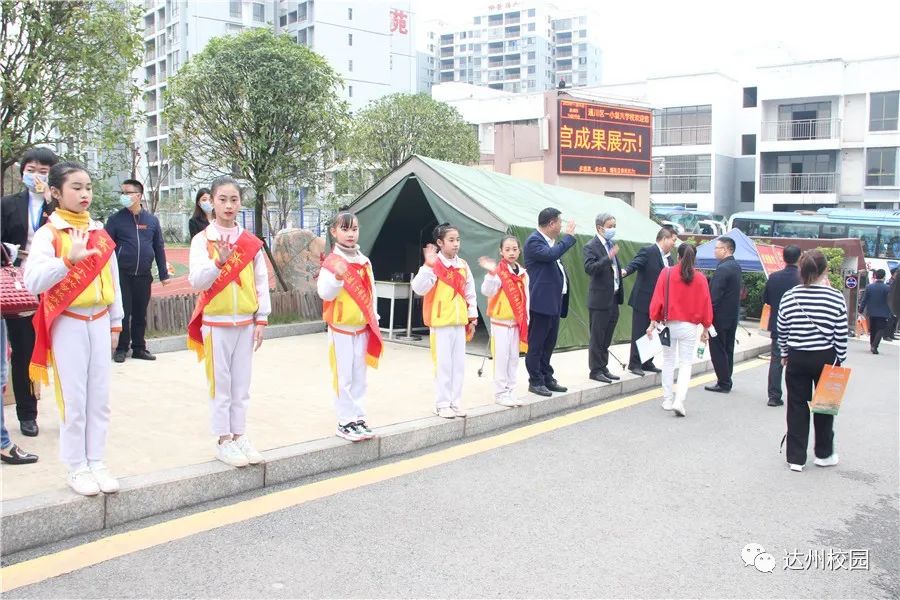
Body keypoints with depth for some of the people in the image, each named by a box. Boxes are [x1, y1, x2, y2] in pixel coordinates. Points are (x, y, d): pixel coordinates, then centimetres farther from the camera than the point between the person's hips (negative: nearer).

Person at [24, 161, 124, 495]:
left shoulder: (100, 233, 8)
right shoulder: (48, 233, -8)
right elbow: (33, 281, -21)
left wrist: (115, 322, 14)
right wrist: (69, 259, -34)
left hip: (99, 321, 5)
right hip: (68, 323, -5)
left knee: (99, 396, 8)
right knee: (73, 398, 1)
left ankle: (97, 463, 19)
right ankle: (77, 469, 13)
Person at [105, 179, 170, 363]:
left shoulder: (151, 220, 6)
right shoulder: (116, 219, 0)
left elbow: (159, 248, 10)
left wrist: (163, 274, 7)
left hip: (144, 276, 2)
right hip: (122, 275, -2)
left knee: (140, 313, 9)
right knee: (124, 312, 1)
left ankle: (139, 348, 19)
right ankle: (121, 349, 12)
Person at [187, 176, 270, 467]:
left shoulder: (251, 242, 3)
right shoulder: (202, 240, -5)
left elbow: (261, 283, 6)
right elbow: (196, 281, -15)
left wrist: (261, 319, 4)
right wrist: (219, 261, -30)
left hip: (245, 322, 3)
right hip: (216, 322, -3)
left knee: (242, 383, 10)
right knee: (220, 383, 3)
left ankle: (239, 435, 20)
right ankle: (223, 440, 12)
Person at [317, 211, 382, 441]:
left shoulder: (365, 262, 7)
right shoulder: (331, 263, -10)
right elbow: (324, 293, -20)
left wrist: (374, 320, 11)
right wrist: (338, 276, -36)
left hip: (362, 328, 5)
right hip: (340, 327, -5)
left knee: (359, 376, 10)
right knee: (343, 376, -1)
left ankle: (358, 418, 18)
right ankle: (345, 422, 7)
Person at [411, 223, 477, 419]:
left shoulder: (463, 266, 8)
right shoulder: (434, 266, -10)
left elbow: (470, 294, 14)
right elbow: (419, 288, -23)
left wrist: (472, 318, 12)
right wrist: (428, 265, -30)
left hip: (460, 322, 6)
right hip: (441, 322, -5)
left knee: (459, 363, 9)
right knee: (443, 364, 0)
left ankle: (456, 402, 20)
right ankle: (442, 404, 9)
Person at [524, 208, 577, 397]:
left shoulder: (550, 240, 16)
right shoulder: (534, 240, -13)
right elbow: (551, 254, -29)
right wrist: (569, 236, -19)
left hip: (554, 300, 10)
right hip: (541, 301, -10)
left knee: (549, 343, 15)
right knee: (536, 344, 0)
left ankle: (547, 378, 24)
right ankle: (535, 381, 7)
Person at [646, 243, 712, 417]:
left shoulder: (666, 273, -6)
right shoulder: (700, 279, -3)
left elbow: (658, 298, -7)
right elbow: (705, 305, 2)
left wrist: (653, 322, -2)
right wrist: (706, 328, 12)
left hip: (669, 324, 0)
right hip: (689, 326, 0)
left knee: (668, 362, 15)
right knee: (686, 364, 5)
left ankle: (667, 400, 18)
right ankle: (679, 401, -11)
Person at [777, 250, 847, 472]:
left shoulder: (789, 297, -6)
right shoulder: (836, 298, -11)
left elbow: (782, 332, 2)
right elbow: (841, 335, -7)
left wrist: (785, 354, 16)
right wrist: (840, 361, 5)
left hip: (797, 358, 1)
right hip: (826, 358, -1)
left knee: (797, 406, 9)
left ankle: (796, 457, 11)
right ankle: (824, 454, 28)